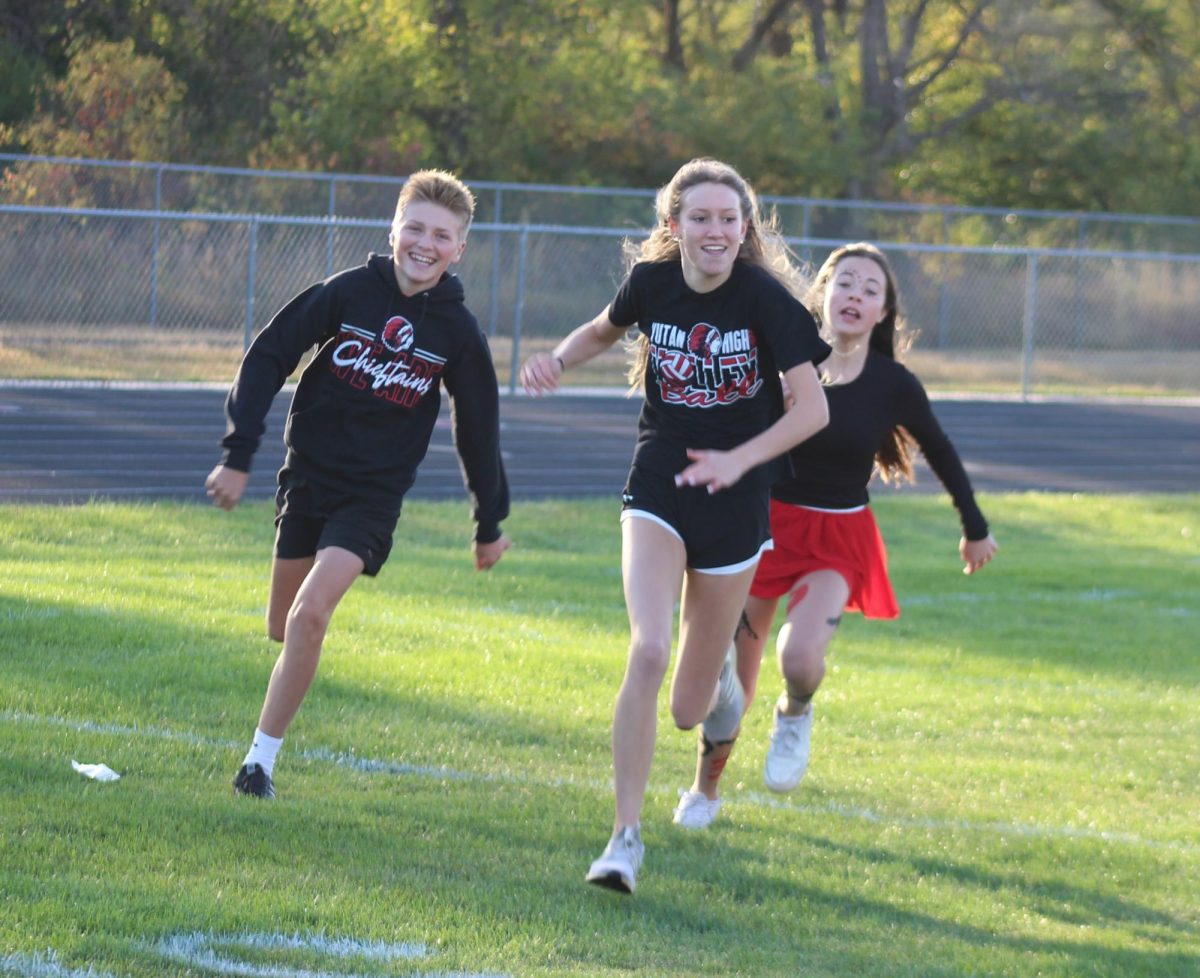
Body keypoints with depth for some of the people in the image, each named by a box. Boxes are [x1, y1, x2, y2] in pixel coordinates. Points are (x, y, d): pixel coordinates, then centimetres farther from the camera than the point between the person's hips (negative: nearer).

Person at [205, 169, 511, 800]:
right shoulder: (349, 292, -7)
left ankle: (262, 757, -11)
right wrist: (239, 454, -7)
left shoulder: (458, 332, -5)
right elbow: (267, 358, -2)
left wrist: (490, 523, 14)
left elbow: (478, 429, 7)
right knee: (283, 626, 10)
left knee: (311, 614, -20)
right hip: (308, 472, 2)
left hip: (374, 493, -1)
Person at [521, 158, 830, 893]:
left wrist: (738, 460, -23)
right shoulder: (652, 282, -5)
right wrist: (558, 360, -2)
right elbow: (605, 330, 18)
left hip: (733, 500, -1)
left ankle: (717, 673, 48)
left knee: (690, 708, 7)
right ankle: (627, 837, -14)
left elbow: (813, 407, -11)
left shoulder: (765, 297, -14)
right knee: (647, 652, -22)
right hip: (659, 486, 1)